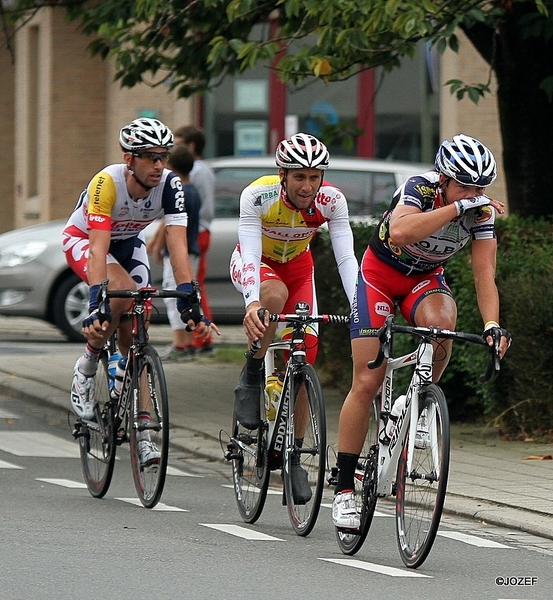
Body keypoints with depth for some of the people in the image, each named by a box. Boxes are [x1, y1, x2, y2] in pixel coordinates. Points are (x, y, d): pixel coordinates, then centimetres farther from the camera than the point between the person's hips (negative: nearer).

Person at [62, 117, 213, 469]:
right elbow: (99, 249, -43)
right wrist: (96, 303, -54)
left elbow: (177, 246, -31)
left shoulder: (170, 185, -26)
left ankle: (141, 430, -6)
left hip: (129, 242, 4)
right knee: (123, 291, -34)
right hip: (83, 239, -4)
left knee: (133, 330, -8)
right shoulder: (107, 183, -36)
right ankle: (86, 370, -13)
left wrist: (189, 301, -42)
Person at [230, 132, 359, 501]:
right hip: (256, 262, -3)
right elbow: (251, 255, -38)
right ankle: (250, 381, -16)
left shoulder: (332, 201, -26)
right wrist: (252, 301, -55)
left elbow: (346, 258, -29)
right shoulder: (258, 195, -32)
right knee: (275, 295, -38)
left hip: (297, 266, 3)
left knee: (305, 355, -8)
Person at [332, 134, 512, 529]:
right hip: (380, 273, -3)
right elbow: (399, 233, -49)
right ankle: (345, 488, -2)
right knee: (367, 383, -10)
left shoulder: (480, 211, -19)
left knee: (441, 323, -35)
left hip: (425, 279, 3)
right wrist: (457, 208, -51)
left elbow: (484, 274, -22)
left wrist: (492, 324, -38)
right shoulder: (420, 189, -29)